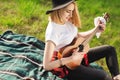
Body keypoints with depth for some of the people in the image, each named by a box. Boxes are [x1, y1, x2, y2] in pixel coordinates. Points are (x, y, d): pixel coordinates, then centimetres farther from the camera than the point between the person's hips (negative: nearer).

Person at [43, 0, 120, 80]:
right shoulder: (53, 31, -30)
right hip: (65, 66, -9)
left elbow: (77, 36, 16)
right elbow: (46, 65, -33)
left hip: (75, 54, 9)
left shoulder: (67, 21, -4)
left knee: (110, 49, 12)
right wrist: (71, 58, -33)